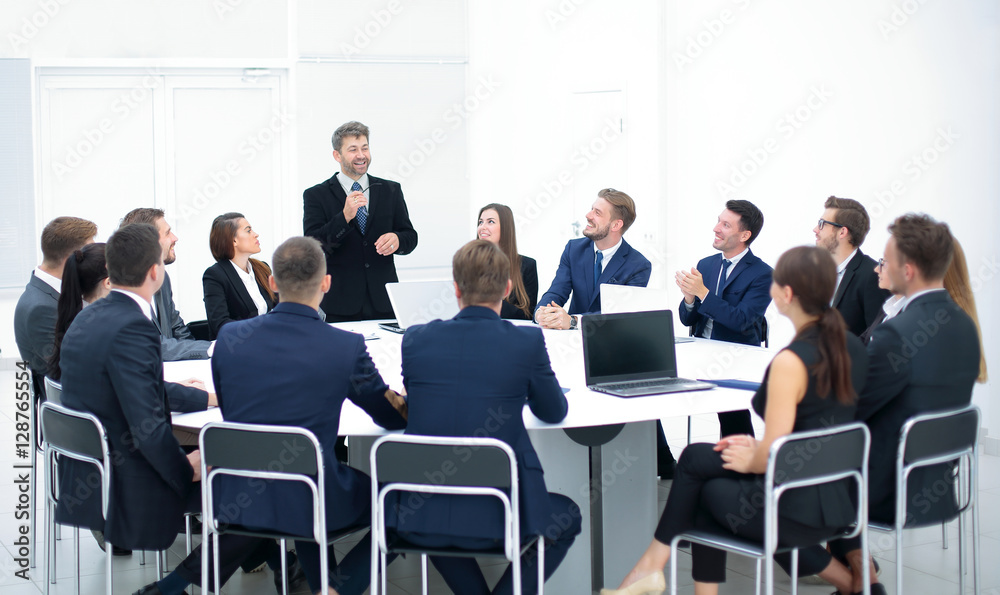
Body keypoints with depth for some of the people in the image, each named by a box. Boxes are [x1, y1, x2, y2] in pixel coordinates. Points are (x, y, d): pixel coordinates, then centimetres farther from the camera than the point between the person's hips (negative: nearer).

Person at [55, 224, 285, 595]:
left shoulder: (88, 318, 5)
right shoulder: (130, 329, -24)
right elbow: (148, 426, -26)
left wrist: (202, 396, 25)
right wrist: (186, 470, -9)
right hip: (128, 488, -10)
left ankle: (272, 558, 31)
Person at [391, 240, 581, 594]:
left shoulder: (415, 339, -2)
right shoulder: (527, 343, -9)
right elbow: (554, 412, 7)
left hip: (418, 518, 3)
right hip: (494, 518, -2)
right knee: (567, 517, 27)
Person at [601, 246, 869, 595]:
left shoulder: (790, 362, -22)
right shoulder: (852, 348, 3)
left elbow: (772, 458, -21)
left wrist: (750, 461, 0)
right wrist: (760, 448, 14)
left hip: (801, 513, -8)